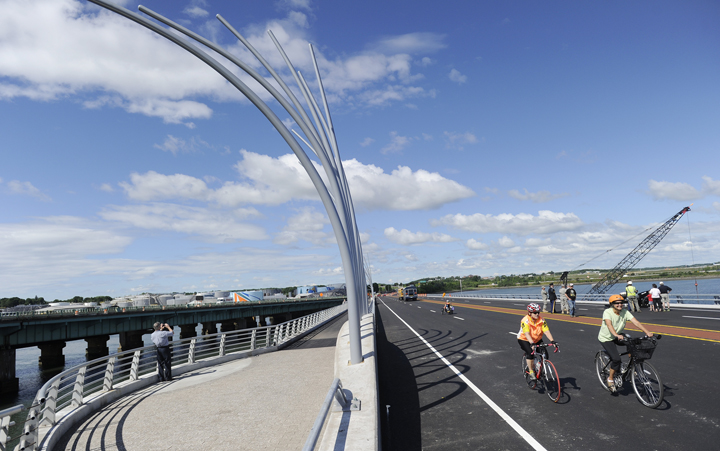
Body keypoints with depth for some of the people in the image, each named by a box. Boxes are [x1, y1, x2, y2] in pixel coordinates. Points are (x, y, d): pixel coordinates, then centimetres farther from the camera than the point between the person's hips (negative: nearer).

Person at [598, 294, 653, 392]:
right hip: (606, 338, -5)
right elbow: (609, 325, -38)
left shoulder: (625, 312, -10)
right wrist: (616, 335, -55)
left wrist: (647, 332, -34)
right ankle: (610, 378, 1)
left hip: (618, 336, 5)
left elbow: (636, 322, -20)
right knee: (616, 358, -22)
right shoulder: (607, 312, -23)